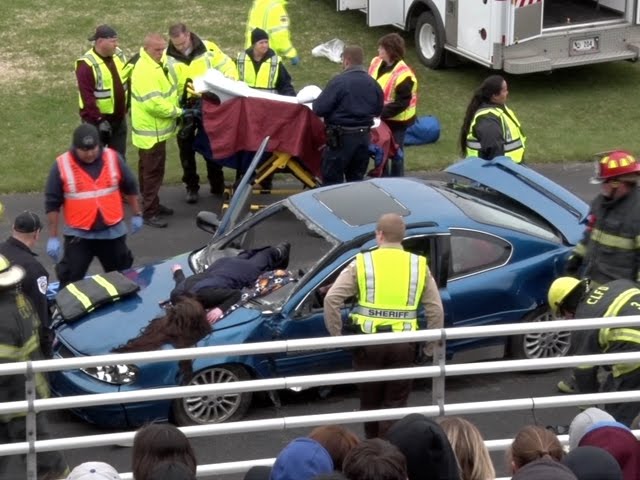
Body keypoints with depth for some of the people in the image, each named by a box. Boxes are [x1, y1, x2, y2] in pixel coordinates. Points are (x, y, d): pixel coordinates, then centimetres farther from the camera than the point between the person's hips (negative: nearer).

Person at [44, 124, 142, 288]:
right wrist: (53, 237, -7)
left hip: (113, 231, 2)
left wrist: (136, 214, 14)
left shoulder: (113, 158, -6)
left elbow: (130, 187, 9)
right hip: (78, 234, -2)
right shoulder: (61, 166, -13)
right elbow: (52, 203, -7)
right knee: (70, 279, -2)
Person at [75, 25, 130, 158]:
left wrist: (127, 106, 12)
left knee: (119, 157, 17)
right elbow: (87, 97, -23)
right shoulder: (87, 64, -22)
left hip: (119, 117, 7)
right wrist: (99, 120, -23)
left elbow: (127, 80, 14)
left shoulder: (119, 55, 1)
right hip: (97, 120, -7)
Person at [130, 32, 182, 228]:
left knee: (149, 169, 19)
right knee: (153, 170, -5)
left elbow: (163, 92, 24)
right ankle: (149, 212, 0)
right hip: (151, 131, -10)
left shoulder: (156, 64, 7)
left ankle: (152, 203, 31)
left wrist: (175, 108, 9)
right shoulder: (144, 71, -25)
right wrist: (177, 111, -19)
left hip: (155, 128, 10)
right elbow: (154, 103, -30)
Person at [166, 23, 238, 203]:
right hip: (184, 108, 0)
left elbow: (227, 66, 0)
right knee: (186, 148, 7)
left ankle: (217, 184, 25)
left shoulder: (207, 48, -8)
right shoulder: (167, 57, -9)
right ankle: (191, 186, 20)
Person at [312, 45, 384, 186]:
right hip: (364, 136, 6)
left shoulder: (339, 81, -15)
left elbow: (319, 109, -15)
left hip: (341, 137, -6)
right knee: (356, 179, 16)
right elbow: (378, 111, 14)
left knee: (332, 180, 2)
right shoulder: (373, 84, 3)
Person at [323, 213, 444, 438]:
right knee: (395, 404, 7)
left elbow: (331, 299, -9)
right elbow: (436, 310, 3)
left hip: (369, 342, 0)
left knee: (370, 400, 16)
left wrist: (337, 335, 0)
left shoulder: (362, 263, -1)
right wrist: (430, 348, 10)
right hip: (403, 344, 1)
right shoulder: (418, 265, 5)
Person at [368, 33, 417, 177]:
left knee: (395, 152, 8)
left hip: (396, 121, -7)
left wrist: (381, 113, -27)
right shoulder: (377, 63, -4)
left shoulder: (403, 75, -27)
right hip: (379, 117, 7)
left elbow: (401, 103, -25)